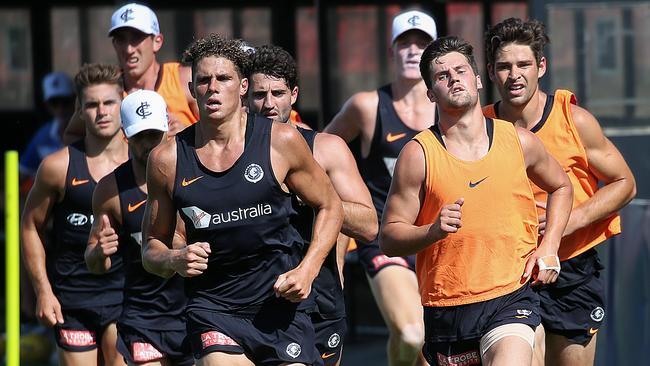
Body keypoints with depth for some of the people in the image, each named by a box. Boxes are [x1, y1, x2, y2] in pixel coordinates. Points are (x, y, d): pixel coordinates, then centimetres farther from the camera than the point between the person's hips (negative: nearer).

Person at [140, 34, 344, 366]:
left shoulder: (281, 141, -1)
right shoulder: (167, 159, 0)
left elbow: (330, 206, 10)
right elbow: (152, 246, 11)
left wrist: (306, 270, -4)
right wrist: (174, 260, -12)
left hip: (281, 303, 1)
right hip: (212, 309, 0)